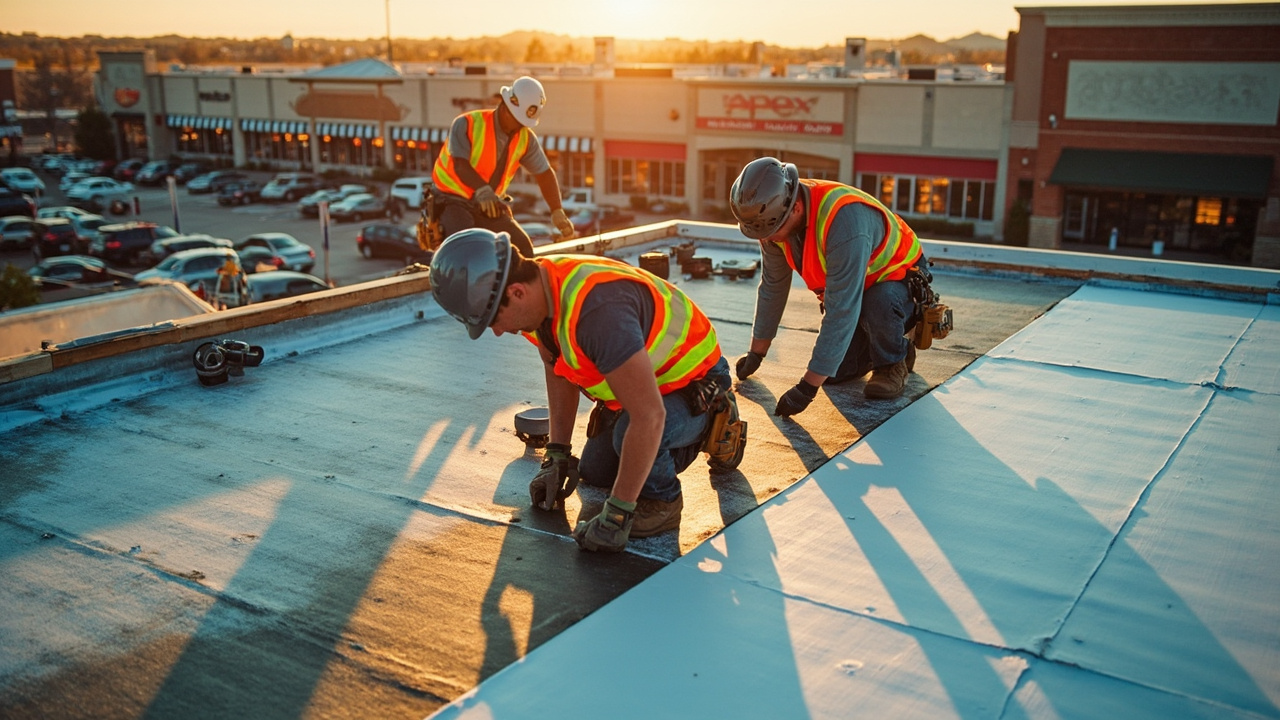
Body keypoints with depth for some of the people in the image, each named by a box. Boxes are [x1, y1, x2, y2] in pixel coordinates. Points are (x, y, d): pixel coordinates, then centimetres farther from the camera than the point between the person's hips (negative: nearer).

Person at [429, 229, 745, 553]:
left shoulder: (595, 310, -41)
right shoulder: (537, 293, -12)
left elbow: (648, 417, -41)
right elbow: (558, 372, 7)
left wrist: (617, 514, -34)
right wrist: (558, 456, 6)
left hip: (695, 386, -9)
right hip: (645, 378, 9)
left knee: (629, 432, -36)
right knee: (594, 472, 17)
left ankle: (661, 500, -4)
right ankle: (698, 433, 31)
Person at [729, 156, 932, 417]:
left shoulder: (844, 220, -41)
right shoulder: (775, 218, -17)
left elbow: (840, 313, -41)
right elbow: (772, 288, -1)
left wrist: (807, 388, -38)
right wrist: (755, 354, 7)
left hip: (899, 277, -6)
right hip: (855, 285, 6)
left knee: (877, 303, -38)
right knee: (837, 372, -8)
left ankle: (894, 361, -7)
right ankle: (875, 348, 23)